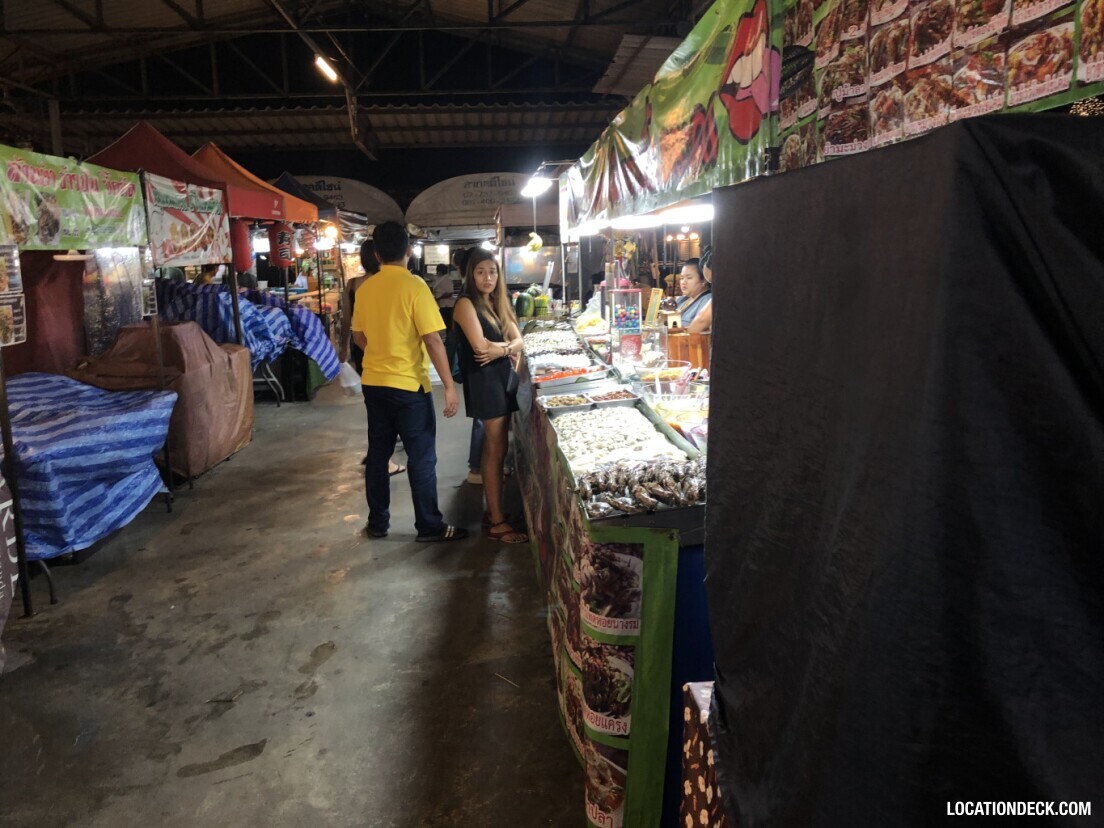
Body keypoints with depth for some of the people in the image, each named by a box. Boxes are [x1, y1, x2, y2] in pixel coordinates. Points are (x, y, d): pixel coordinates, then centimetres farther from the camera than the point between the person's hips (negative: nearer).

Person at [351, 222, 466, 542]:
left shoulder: (365, 288, 4)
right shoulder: (414, 286, -14)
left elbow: (359, 337, 14)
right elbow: (433, 339, -17)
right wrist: (449, 385, -13)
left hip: (373, 383, 6)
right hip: (408, 385, -6)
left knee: (378, 453, 14)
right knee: (421, 458, 4)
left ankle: (377, 523, 23)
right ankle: (429, 526, 12)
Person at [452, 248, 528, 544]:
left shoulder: (497, 303, 14)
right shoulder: (466, 303, -9)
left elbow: (518, 341, 6)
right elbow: (480, 346, -20)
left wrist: (500, 350, -14)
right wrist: (508, 344, -3)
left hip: (503, 377, 8)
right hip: (484, 380, -8)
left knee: (496, 447, 11)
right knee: (495, 449, -5)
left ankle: (493, 510, 21)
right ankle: (496, 522, 1)